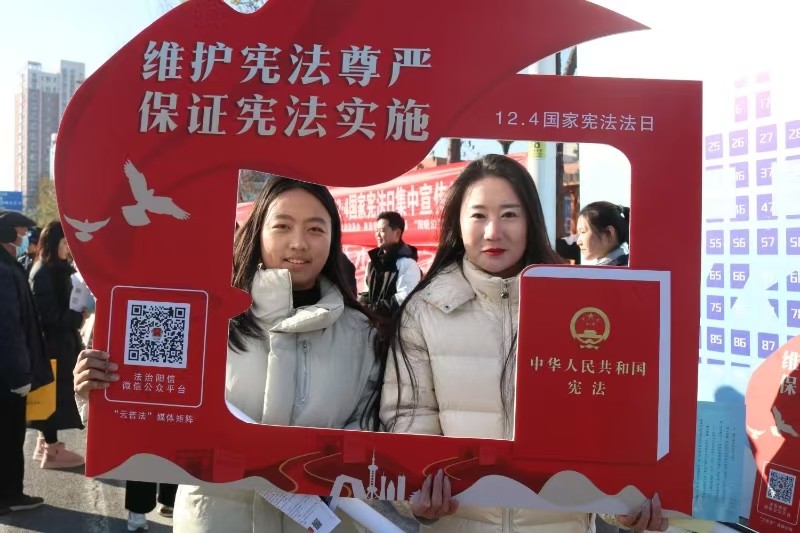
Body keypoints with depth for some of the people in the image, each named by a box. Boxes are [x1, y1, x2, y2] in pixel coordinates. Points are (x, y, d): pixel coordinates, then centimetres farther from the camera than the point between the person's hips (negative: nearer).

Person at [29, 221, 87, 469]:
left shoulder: (59, 269, 11)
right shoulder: (43, 273, -16)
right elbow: (50, 314, -19)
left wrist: (79, 309, 1)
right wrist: (80, 314, -14)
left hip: (60, 340, 9)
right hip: (52, 342, -9)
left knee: (56, 392, 14)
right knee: (54, 393, -1)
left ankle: (46, 443, 25)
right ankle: (52, 449, 9)